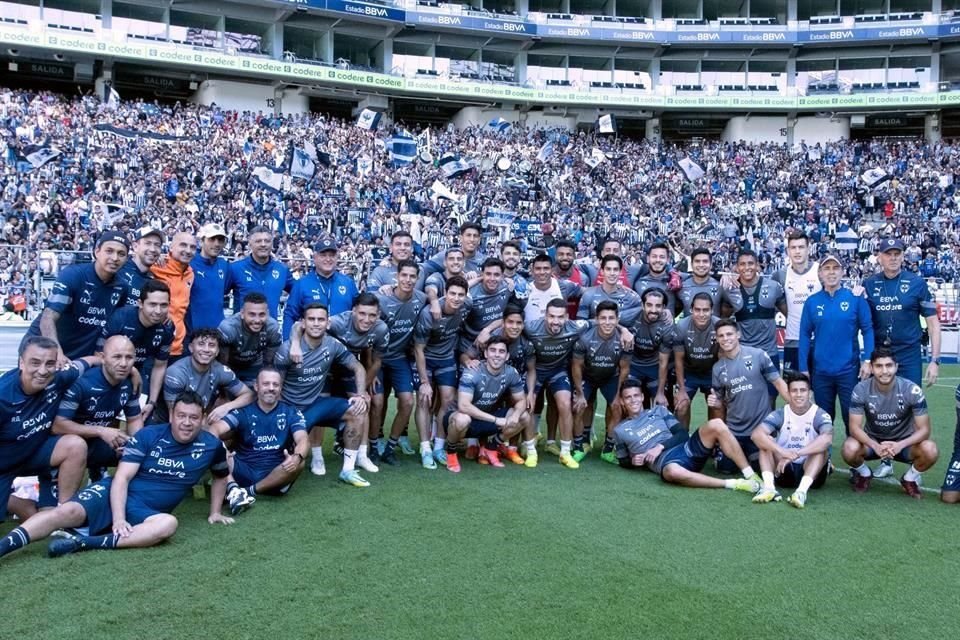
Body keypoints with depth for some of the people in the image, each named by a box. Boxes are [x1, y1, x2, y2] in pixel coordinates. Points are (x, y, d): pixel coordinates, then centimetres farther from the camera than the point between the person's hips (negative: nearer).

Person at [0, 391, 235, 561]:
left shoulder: (211, 445, 0)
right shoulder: (149, 435, -6)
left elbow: (221, 476, 21)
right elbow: (121, 478, -10)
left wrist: (214, 512, 14)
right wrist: (118, 520, -23)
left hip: (146, 511, 1)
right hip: (114, 495, 0)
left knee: (168, 524, -36)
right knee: (69, 511, -31)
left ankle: (83, 542, -40)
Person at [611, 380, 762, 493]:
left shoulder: (658, 410, 19)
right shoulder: (620, 431, 15)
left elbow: (683, 434, 11)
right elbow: (623, 461, 22)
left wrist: (661, 446, -5)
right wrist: (633, 461, -2)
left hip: (686, 448, 3)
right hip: (664, 461, -3)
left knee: (715, 425, -23)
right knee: (673, 472, -43)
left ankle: (750, 475, -23)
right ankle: (733, 484, -37)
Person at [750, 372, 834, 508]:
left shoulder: (820, 415, -10)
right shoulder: (780, 414, -4)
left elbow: (827, 438, -33)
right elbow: (756, 434, -22)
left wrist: (796, 453, -40)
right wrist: (783, 452, -37)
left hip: (809, 471, -1)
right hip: (784, 470, 2)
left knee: (821, 446, -26)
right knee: (766, 441, -18)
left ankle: (802, 490, -43)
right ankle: (769, 487, -36)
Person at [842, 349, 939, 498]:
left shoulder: (912, 390, -19)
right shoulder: (861, 389, -19)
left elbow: (924, 429, -17)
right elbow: (855, 427, -19)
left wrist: (900, 445, -36)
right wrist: (875, 446, -38)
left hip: (903, 442, 0)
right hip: (872, 441, 0)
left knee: (930, 450, -30)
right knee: (850, 449, -32)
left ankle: (910, 479, 4)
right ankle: (864, 474, 5)